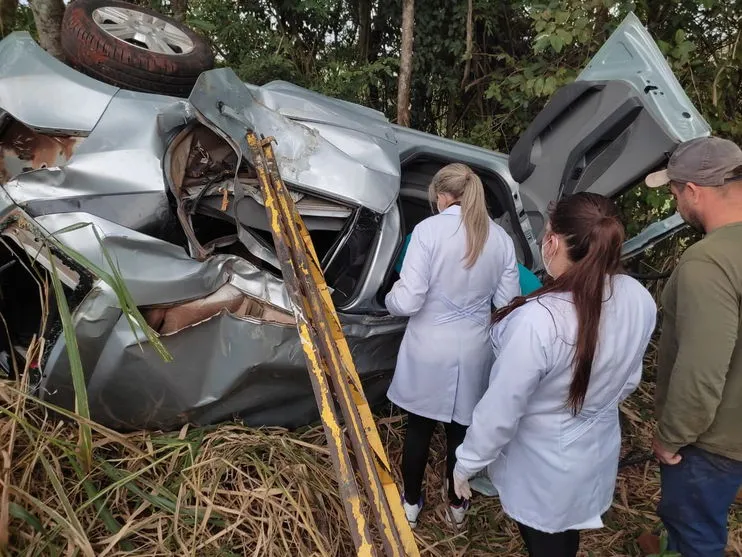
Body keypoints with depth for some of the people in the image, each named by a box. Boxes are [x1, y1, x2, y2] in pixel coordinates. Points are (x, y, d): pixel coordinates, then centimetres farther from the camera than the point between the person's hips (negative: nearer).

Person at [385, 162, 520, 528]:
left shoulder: (429, 229, -17)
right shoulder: (500, 237, -4)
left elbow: (407, 302, -21)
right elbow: (507, 302, 0)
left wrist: (392, 296, 1)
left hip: (429, 351, -3)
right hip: (473, 350, 3)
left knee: (419, 428, 18)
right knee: (461, 429, 21)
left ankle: (411, 504, 38)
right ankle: (456, 505, 42)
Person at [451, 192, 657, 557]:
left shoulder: (538, 320, -37)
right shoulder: (639, 300, -15)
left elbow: (501, 409, -26)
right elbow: (627, 380, 2)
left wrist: (467, 461, -9)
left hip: (544, 468, -6)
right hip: (597, 453, 6)